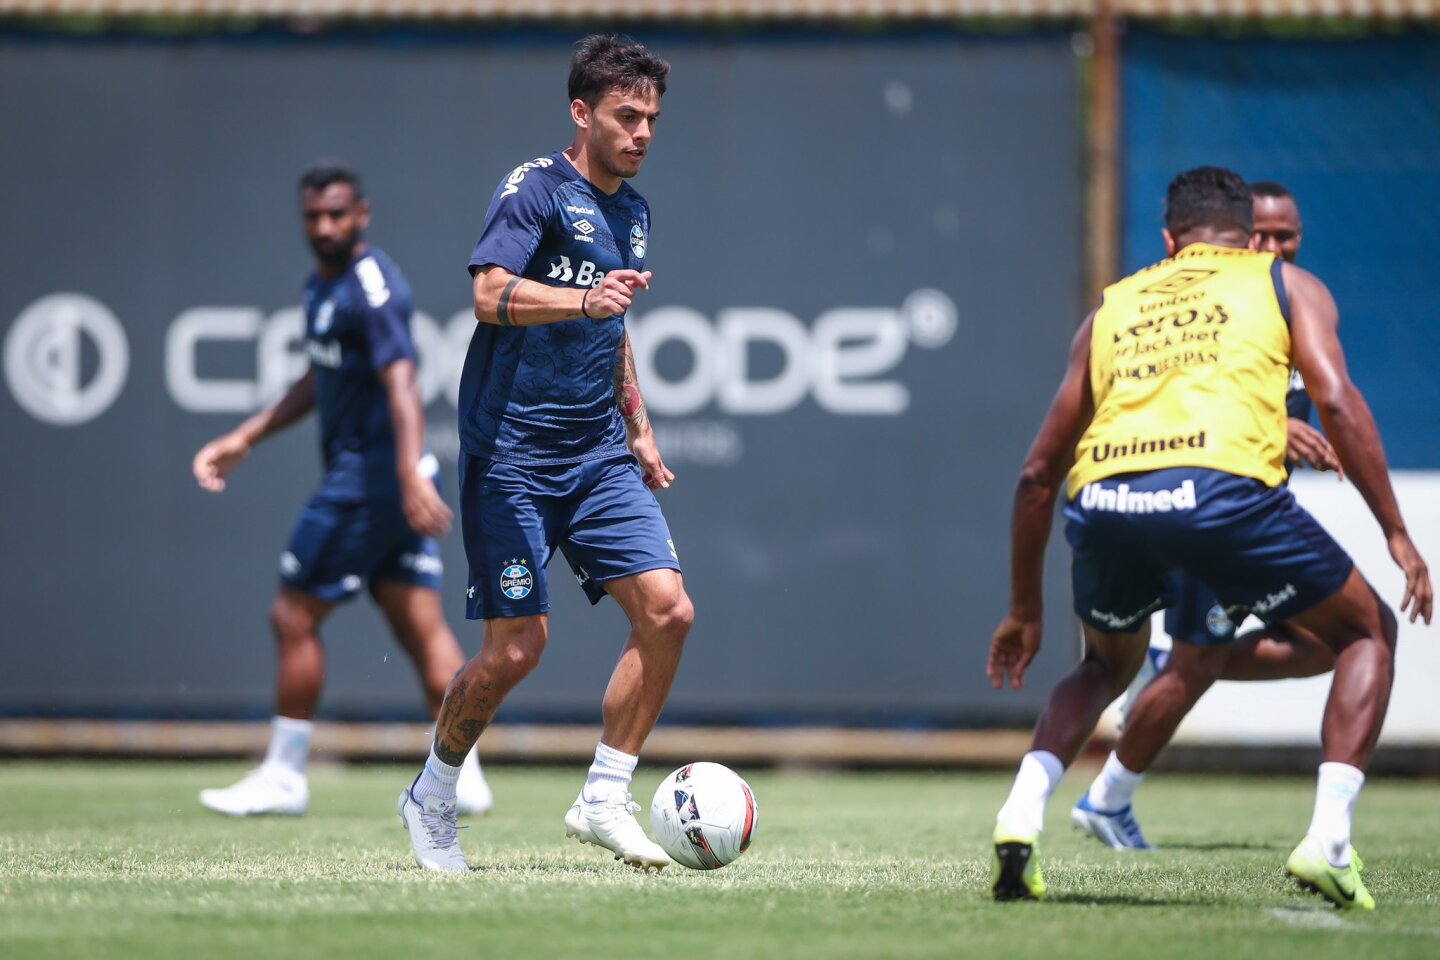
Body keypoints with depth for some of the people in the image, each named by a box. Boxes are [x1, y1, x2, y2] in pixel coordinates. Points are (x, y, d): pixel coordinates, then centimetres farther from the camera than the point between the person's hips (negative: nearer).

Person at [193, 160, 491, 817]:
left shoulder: (372, 288, -15)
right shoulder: (324, 285, 16)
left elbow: (400, 379, -28)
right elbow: (318, 383, 29)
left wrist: (411, 473, -40)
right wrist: (243, 440, 28)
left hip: (370, 480, -9)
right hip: (372, 480, 9)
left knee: (293, 616, -2)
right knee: (421, 628, 4)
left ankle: (284, 776, 5)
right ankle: (463, 775, 1)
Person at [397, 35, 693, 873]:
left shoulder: (634, 211, 16)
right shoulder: (535, 188, -8)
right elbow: (492, 295, -25)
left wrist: (639, 431, 24)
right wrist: (585, 300, -40)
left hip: (600, 457, 7)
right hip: (512, 452, -7)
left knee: (668, 609, -10)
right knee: (517, 648, -8)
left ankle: (604, 800, 0)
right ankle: (432, 799, 16)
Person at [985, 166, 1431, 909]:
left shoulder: (1113, 307, 32)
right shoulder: (1286, 285, 24)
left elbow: (1040, 471, 31)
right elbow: (1337, 401, 5)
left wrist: (1025, 608, 38)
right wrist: (1397, 535, 6)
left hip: (1102, 501, 4)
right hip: (1221, 485, -4)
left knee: (1108, 666, 34)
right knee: (1367, 633, 20)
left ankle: (1023, 810, 9)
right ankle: (1328, 841, 2)